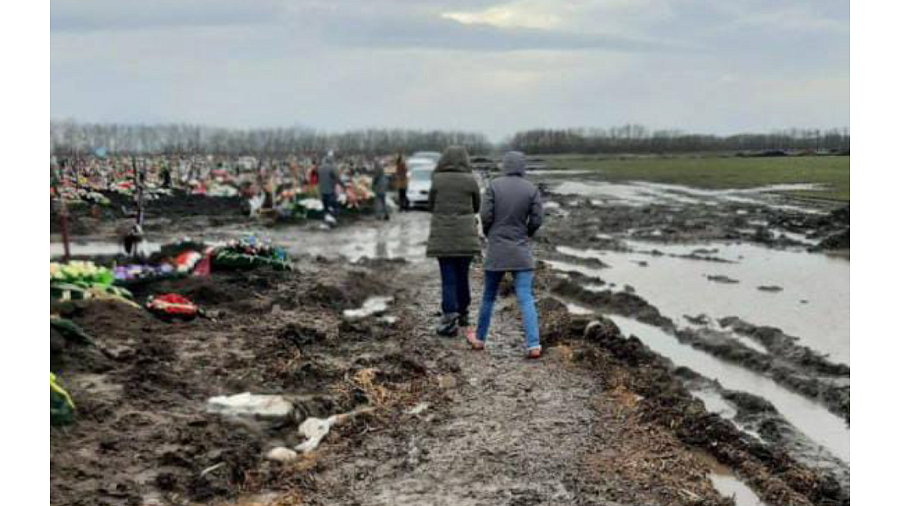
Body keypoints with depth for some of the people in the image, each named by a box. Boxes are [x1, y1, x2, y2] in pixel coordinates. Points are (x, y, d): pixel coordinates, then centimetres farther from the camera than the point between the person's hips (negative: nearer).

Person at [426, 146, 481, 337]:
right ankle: (462, 314, 28)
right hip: (465, 236, 1)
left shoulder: (437, 180, -4)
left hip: (443, 236, -1)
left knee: (448, 279, 2)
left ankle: (450, 320, -6)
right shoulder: (470, 180, -4)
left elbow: (431, 205, 7)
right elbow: (476, 206, 9)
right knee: (462, 275, 16)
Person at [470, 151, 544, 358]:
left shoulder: (494, 185, -6)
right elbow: (537, 218, -5)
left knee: (488, 296, 15)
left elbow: (486, 215, -9)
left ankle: (480, 339, 28)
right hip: (521, 252, 0)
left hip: (496, 251, 0)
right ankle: (533, 345, -11)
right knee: (525, 298, -2)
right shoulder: (532, 189, -4)